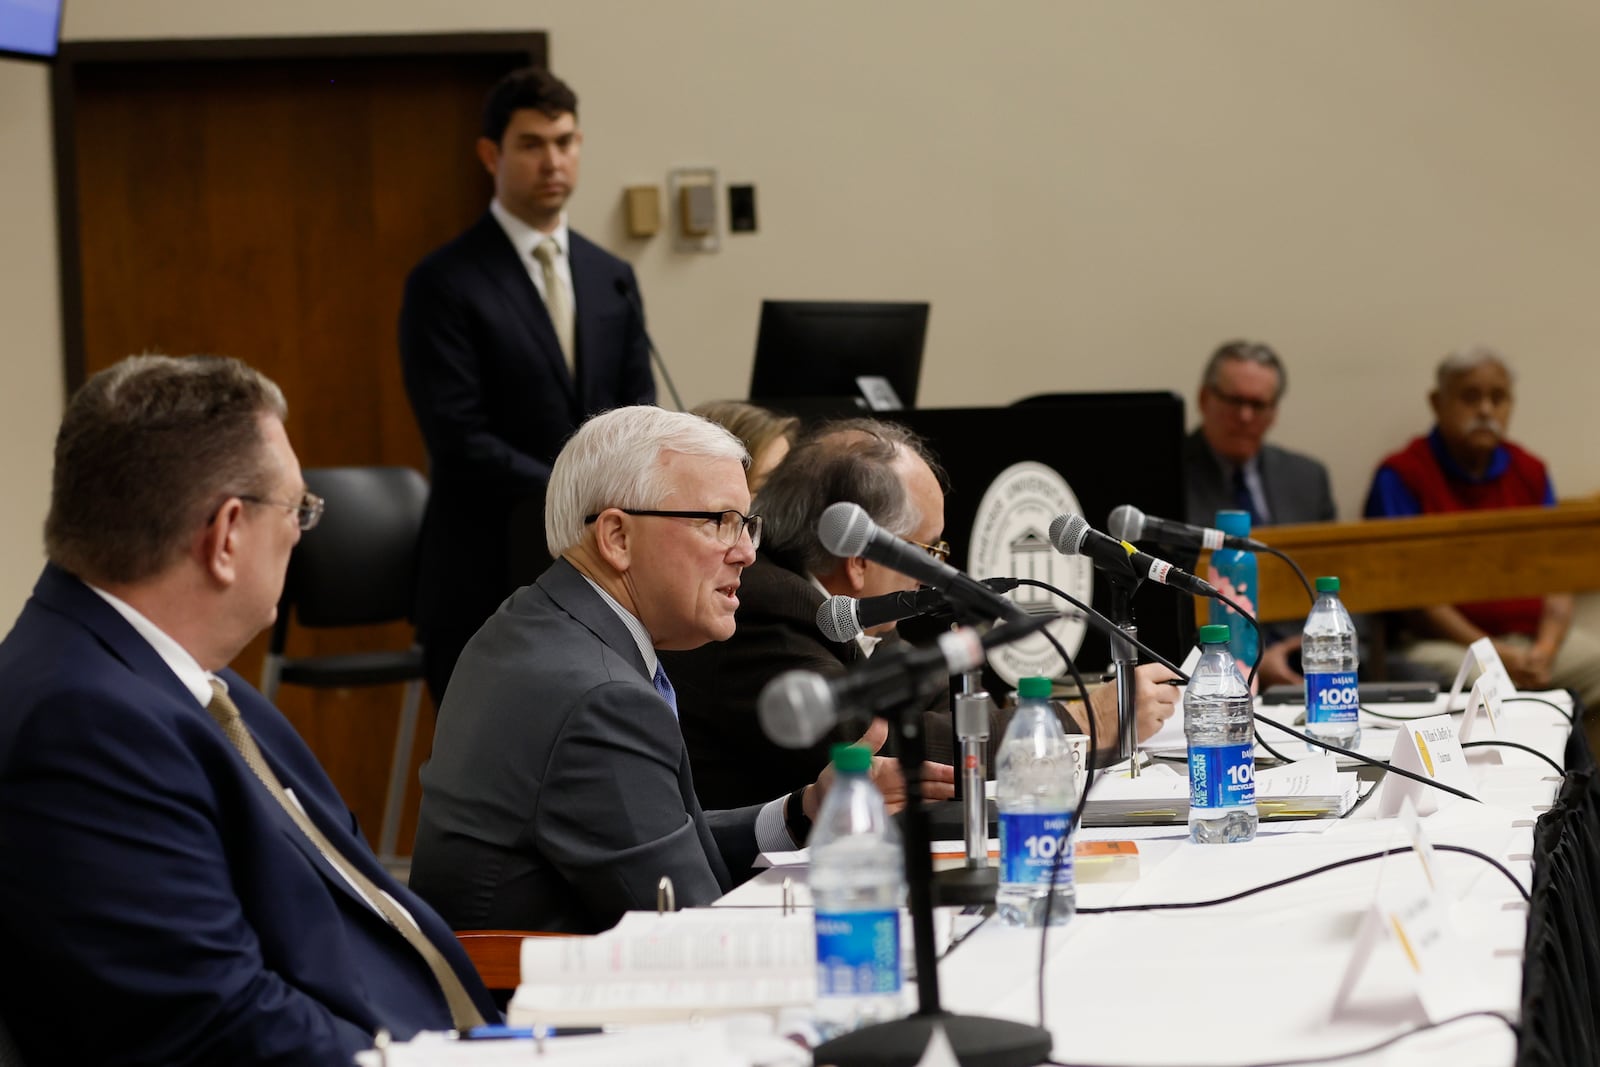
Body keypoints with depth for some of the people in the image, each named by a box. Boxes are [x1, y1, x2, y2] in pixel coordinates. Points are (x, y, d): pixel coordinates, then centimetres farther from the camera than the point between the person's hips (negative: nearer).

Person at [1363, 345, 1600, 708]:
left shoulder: (1530, 473, 16)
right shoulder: (1401, 476, 0)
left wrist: (1546, 648, -10)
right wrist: (1494, 654, -17)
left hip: (1537, 639, 5)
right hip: (1448, 643, -5)